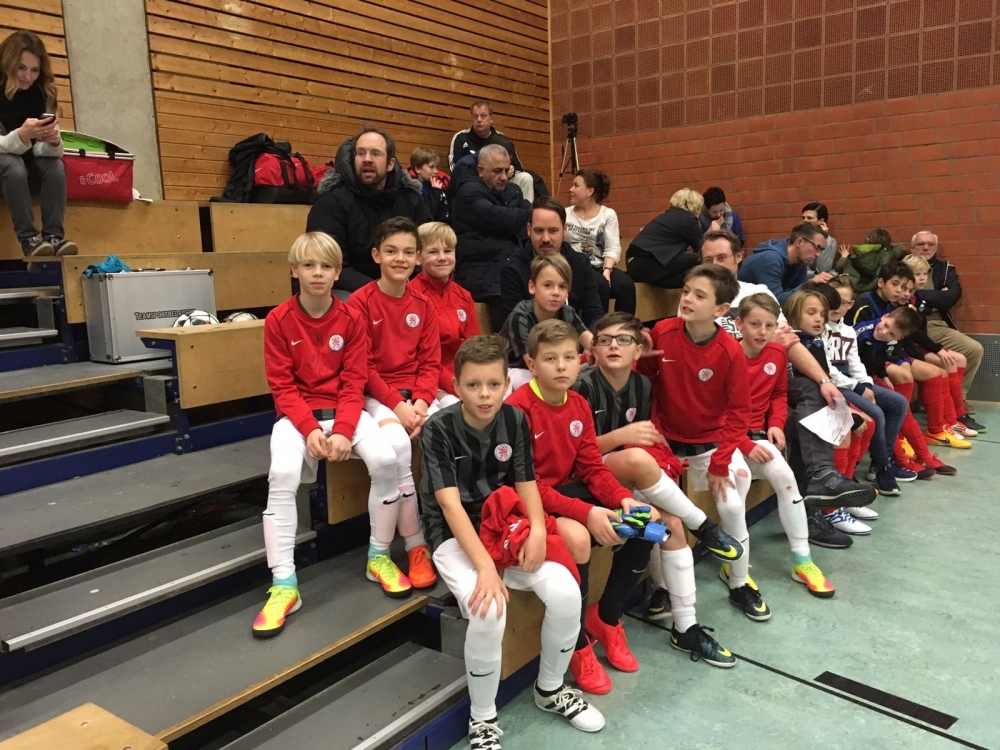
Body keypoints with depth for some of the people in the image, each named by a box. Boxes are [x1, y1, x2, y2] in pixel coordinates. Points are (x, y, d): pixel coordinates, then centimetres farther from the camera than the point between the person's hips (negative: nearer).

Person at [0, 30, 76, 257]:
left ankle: (54, 236, -30)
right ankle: (28, 239, -34)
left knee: (55, 166, -27)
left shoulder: (43, 93, -5)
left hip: (29, 167, 3)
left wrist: (53, 141, -34)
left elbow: (45, 149, -10)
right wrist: (21, 135, -40)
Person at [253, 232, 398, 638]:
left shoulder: (352, 318, -1)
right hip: (297, 413, -1)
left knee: (385, 458, -26)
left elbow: (354, 382, -4)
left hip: (344, 410, 1)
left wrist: (343, 431, -20)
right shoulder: (278, 320, -5)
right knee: (283, 474, -31)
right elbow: (281, 386, -6)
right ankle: (284, 584, -20)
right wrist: (310, 429, -21)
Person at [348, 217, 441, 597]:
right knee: (397, 443, -33)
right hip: (376, 395, -4)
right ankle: (416, 545, -16)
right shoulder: (360, 302, -5)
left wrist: (420, 402, -12)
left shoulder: (423, 305, 8)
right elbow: (361, 367, -9)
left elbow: (431, 362, 5)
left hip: (417, 395, 4)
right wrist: (396, 404, -18)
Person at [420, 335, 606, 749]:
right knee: (488, 611, -31)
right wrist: (486, 567, -33)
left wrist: (537, 530, -20)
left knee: (566, 593, -18)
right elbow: (450, 505, -23)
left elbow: (526, 483, 1)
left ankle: (550, 688, 12)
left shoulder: (515, 420, -3)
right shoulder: (438, 429, -17)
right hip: (455, 537, -4)